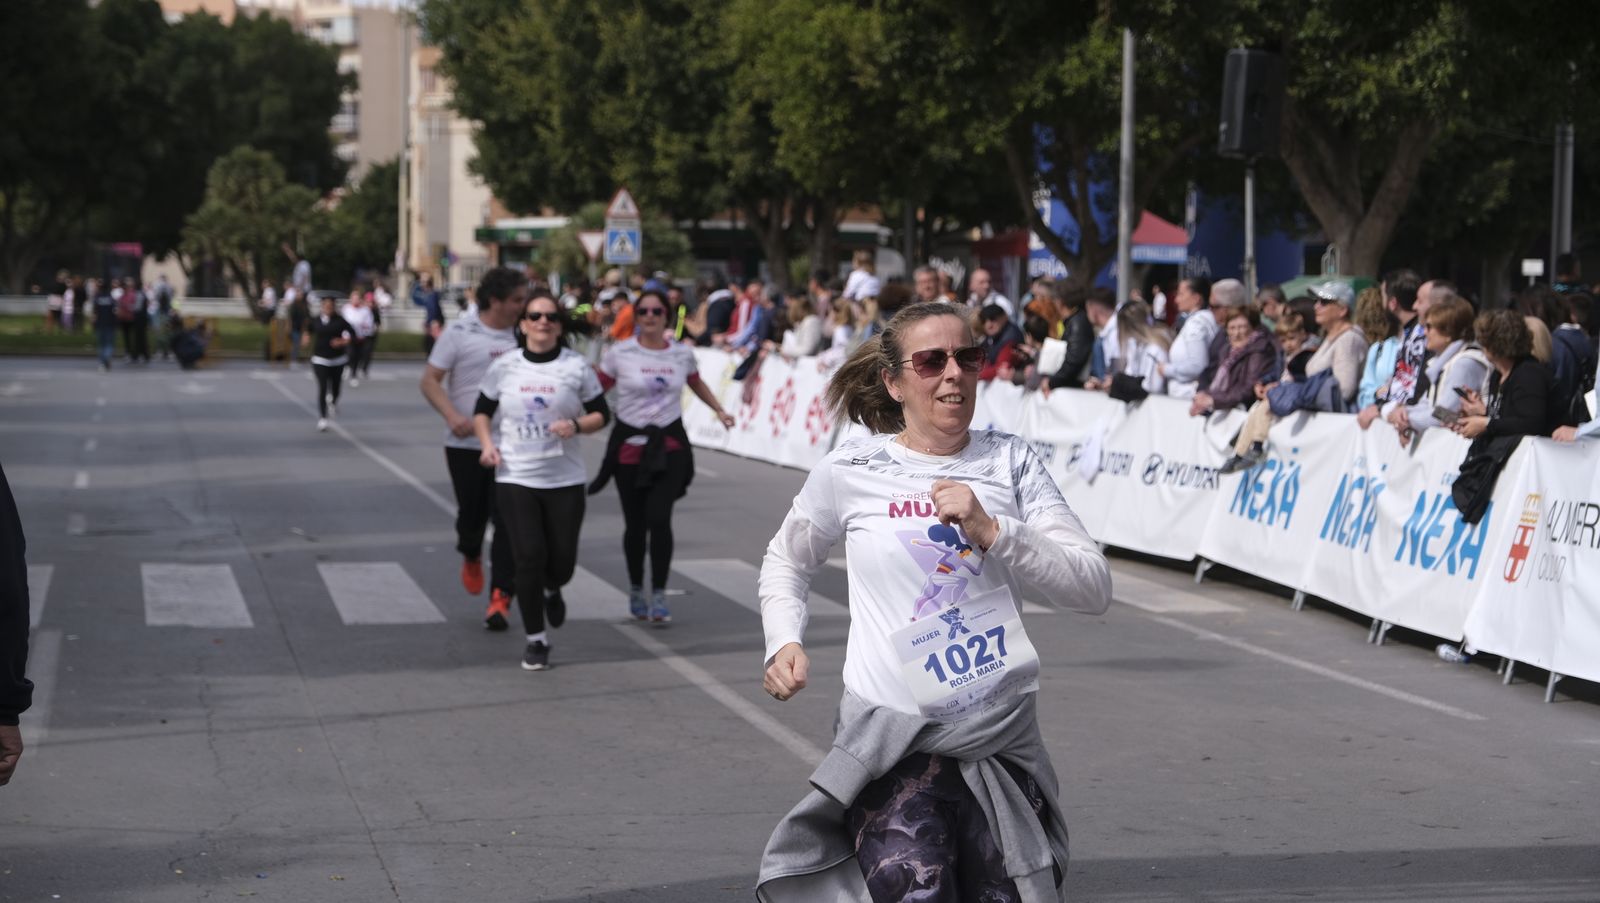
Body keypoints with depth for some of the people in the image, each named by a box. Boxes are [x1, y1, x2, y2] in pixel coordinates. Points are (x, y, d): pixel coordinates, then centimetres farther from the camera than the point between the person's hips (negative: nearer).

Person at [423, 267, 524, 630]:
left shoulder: (522, 336, 6)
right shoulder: (460, 333, -4)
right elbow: (430, 380, -5)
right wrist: (452, 416, -20)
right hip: (467, 442, -2)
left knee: (508, 522, -8)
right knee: (471, 515, 9)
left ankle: (501, 597, -5)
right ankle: (471, 558, 43)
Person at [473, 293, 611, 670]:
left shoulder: (577, 367, -2)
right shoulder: (504, 367, 1)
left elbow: (601, 414, 5)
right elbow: (482, 411, 14)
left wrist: (576, 425, -15)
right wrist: (486, 443, -4)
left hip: (565, 479, 0)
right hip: (515, 477, 0)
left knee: (562, 560, 3)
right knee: (529, 557, -7)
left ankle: (553, 590, 42)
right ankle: (536, 640, 8)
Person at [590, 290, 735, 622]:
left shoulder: (683, 354, 4)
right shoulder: (619, 354, -4)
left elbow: (696, 383, 23)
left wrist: (719, 410, 16)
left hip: (669, 445, 1)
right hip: (629, 444, -1)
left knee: (659, 518, -15)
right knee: (635, 524, 6)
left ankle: (659, 594, -5)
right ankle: (636, 591, 27)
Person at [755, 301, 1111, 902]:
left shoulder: (1011, 463, 1)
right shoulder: (850, 471, -2)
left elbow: (1094, 590, -6)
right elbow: (786, 563, 16)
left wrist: (991, 531, -17)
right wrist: (784, 642, -2)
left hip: (1002, 735, 3)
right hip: (893, 734, -2)